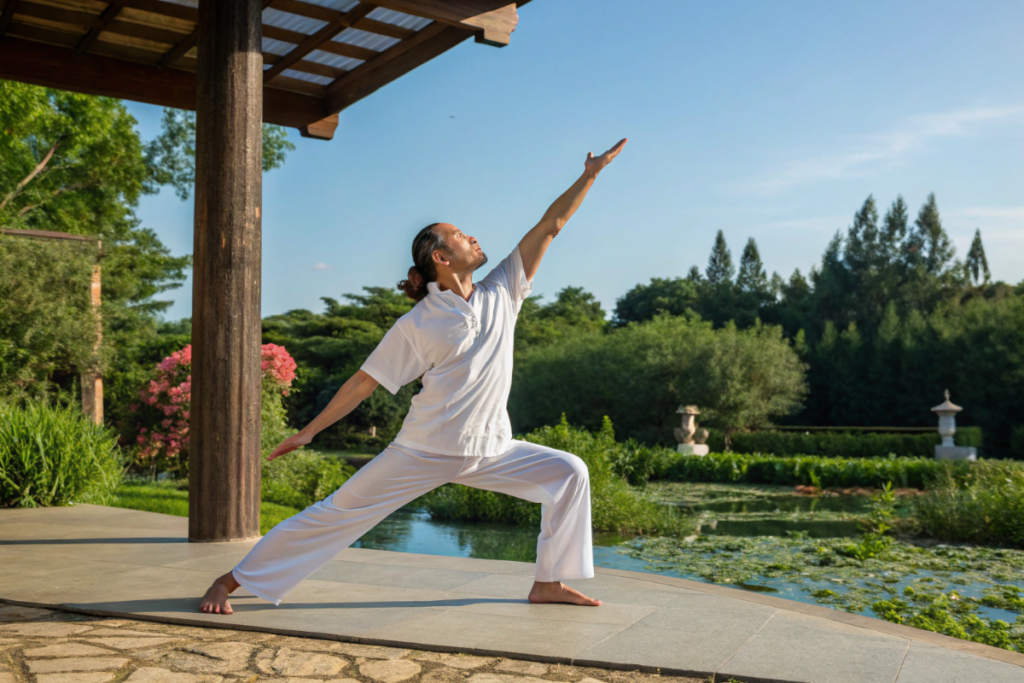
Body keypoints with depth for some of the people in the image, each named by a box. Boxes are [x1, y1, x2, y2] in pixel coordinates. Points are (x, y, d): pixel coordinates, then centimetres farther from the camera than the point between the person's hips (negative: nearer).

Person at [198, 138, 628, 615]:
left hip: (489, 452, 5)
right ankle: (232, 581, 6)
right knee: (339, 511, -4)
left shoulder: (501, 294, 2)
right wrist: (309, 431, -3)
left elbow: (549, 227, 2)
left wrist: (590, 175, 2)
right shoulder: (418, 325, -9)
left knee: (569, 472, -1)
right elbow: (365, 380, -4)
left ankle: (549, 583, 8)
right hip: (424, 451, -5)